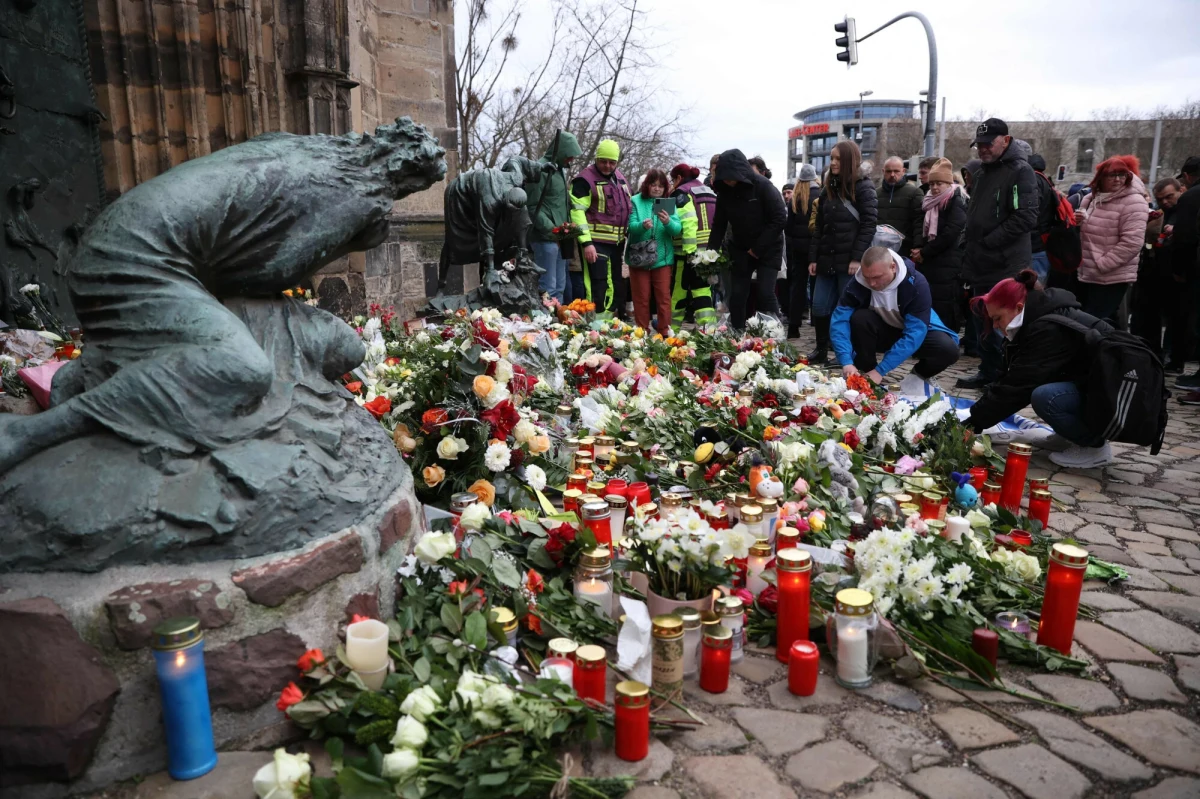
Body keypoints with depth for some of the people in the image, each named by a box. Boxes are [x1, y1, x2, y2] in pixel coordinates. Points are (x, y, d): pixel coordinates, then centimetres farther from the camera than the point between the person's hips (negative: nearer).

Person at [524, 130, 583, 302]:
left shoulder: (559, 170, 16)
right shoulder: (541, 170, -12)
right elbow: (533, 208, -16)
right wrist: (553, 230, -20)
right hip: (546, 239, -9)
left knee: (559, 287, 13)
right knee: (548, 288, -8)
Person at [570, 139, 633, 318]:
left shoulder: (620, 178, 15)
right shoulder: (585, 179, -9)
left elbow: (627, 208, 24)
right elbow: (577, 211, -15)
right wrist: (586, 242, -22)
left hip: (617, 241, 8)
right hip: (596, 242, -8)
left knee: (616, 284, 15)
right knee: (598, 286, -12)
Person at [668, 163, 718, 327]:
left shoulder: (681, 192, -4)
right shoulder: (709, 191, 20)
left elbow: (688, 221, -19)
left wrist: (690, 251, -24)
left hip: (691, 250, -7)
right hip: (711, 249, 7)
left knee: (679, 289, 4)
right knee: (702, 289, 7)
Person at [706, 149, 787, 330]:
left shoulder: (763, 186, -19)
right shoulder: (724, 191, -4)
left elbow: (780, 219, -18)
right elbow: (719, 225, 2)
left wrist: (758, 248, -18)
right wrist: (711, 252, -9)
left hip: (767, 249, -4)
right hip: (740, 249, 4)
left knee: (765, 294, -13)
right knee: (737, 296, 1)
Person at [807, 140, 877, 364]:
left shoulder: (863, 188, -3)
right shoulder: (829, 189, 16)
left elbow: (869, 224, -10)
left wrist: (857, 258, -17)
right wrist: (813, 258, 9)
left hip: (849, 261, -6)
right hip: (827, 261, 6)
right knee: (819, 308, 5)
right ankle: (821, 351, 18)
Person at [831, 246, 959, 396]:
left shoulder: (915, 283, -30)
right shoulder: (858, 283, -24)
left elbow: (915, 332, -33)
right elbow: (839, 320, -26)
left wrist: (880, 370, -39)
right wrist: (847, 362, -41)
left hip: (916, 331, -1)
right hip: (884, 331, 1)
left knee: (948, 348, -32)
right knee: (860, 318, -31)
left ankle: (919, 376, 1)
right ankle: (866, 372, -9)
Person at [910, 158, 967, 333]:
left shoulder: (956, 203, -6)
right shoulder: (929, 202, 18)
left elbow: (949, 235, -15)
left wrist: (924, 253, -9)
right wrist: (919, 250, 2)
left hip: (946, 267, -7)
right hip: (928, 265, 7)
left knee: (945, 315, -7)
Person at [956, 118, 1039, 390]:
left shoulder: (1020, 171, -10)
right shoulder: (981, 173, 17)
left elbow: (1026, 217, -19)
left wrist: (988, 242, -18)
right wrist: (971, 240, 13)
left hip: (1006, 266, -9)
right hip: (981, 265, 9)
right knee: (983, 322, 14)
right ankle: (988, 372, 25)